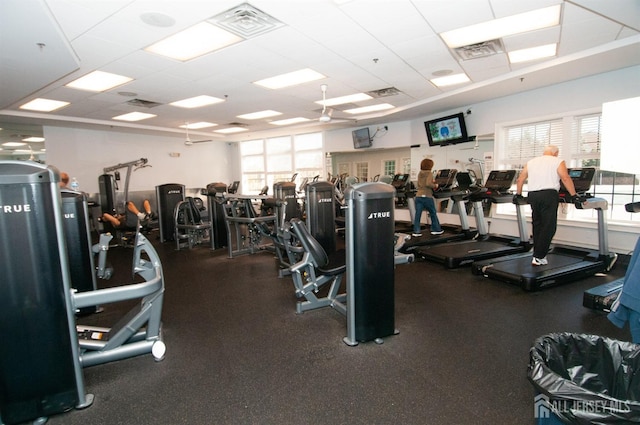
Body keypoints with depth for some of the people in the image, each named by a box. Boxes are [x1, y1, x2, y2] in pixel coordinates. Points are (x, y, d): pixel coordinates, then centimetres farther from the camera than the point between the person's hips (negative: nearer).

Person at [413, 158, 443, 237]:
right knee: (433, 213, 11)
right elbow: (428, 184, -20)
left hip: (418, 196, 5)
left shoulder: (419, 174, 15)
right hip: (427, 196, -5)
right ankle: (436, 230, 21)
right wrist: (435, 185, -3)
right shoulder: (429, 173, -6)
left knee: (417, 214, 2)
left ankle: (416, 231, 0)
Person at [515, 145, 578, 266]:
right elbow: (566, 178, -6)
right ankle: (539, 257, -6)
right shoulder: (558, 162, 6)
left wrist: (518, 194, 27)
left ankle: (537, 254, 17)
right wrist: (574, 196, -5)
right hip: (549, 194, -5)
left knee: (537, 225, 15)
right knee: (548, 227, -2)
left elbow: (520, 180, 17)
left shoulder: (531, 162, 19)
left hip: (533, 195, 5)